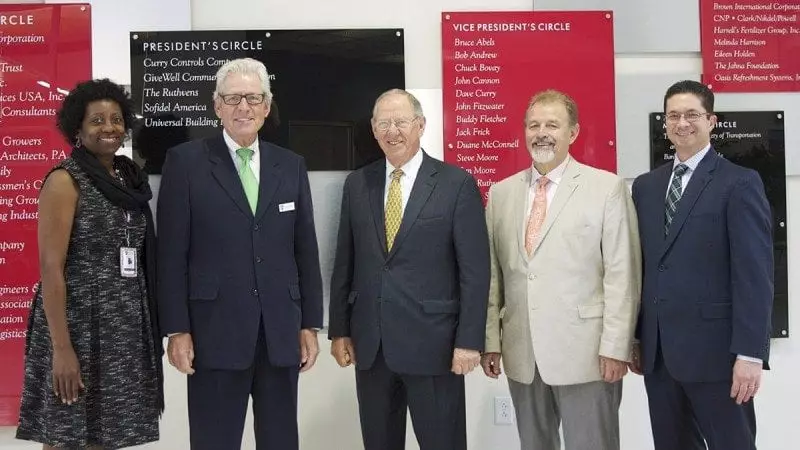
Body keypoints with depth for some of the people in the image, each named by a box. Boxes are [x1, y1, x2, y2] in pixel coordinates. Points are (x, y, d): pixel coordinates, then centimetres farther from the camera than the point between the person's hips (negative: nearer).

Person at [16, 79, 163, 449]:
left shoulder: (130, 179, 10)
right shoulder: (65, 181, -8)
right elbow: (50, 268, -13)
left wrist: (149, 331, 11)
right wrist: (62, 348, -19)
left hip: (126, 330, 6)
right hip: (79, 327, -6)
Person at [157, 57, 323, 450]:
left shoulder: (291, 165, 9)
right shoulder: (185, 161, -1)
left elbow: (306, 251, 10)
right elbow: (172, 253, -4)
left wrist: (310, 324, 7)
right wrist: (177, 329, -7)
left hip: (281, 331, 3)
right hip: (215, 332, -3)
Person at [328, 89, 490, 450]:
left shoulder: (457, 184, -4)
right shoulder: (357, 184, 7)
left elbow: (475, 270, -7)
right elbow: (344, 263, 10)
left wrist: (469, 340, -11)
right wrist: (339, 329, 8)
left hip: (433, 343, -4)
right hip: (369, 343, 4)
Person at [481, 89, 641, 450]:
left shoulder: (607, 188, -3)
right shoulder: (501, 193, 9)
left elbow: (622, 274, -6)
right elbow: (493, 273, 10)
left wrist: (616, 347, -11)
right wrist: (491, 339, 6)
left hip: (586, 351, -4)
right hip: (521, 353, 4)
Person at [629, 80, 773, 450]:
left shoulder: (739, 183, -5)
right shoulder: (645, 186, 12)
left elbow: (754, 275, -11)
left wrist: (749, 353, -16)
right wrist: (635, 337, 11)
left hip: (714, 350, -5)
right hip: (658, 352, 5)